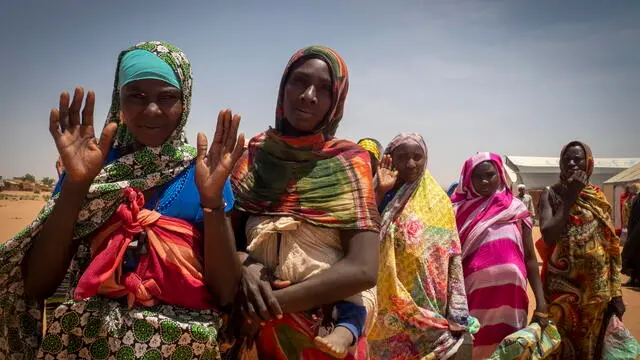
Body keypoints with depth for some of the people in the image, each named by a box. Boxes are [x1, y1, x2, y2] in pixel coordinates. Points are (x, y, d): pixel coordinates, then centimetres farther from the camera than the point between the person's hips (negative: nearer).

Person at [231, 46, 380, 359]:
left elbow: (363, 269, -18)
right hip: (257, 329, 3)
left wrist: (273, 302, -19)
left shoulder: (349, 163, -10)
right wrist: (245, 266, -20)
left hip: (326, 333, -2)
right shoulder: (255, 156, -2)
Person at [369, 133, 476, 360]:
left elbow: (453, 258, 0)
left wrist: (457, 316, -5)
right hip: (389, 304, 0)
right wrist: (381, 192, -19)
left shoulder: (438, 201, 2)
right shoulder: (381, 195, 1)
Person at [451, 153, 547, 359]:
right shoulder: (461, 210, 2)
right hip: (472, 295, -1)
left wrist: (541, 302, -1)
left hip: (508, 296, 1)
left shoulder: (516, 209, 4)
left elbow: (530, 258, 5)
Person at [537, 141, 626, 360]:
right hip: (561, 285, -3)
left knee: (591, 342, 14)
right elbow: (548, 235, -19)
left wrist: (616, 292, 4)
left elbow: (611, 247, 7)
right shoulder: (551, 194, -3)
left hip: (597, 289, 3)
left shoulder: (599, 198, 6)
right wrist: (570, 196, -15)